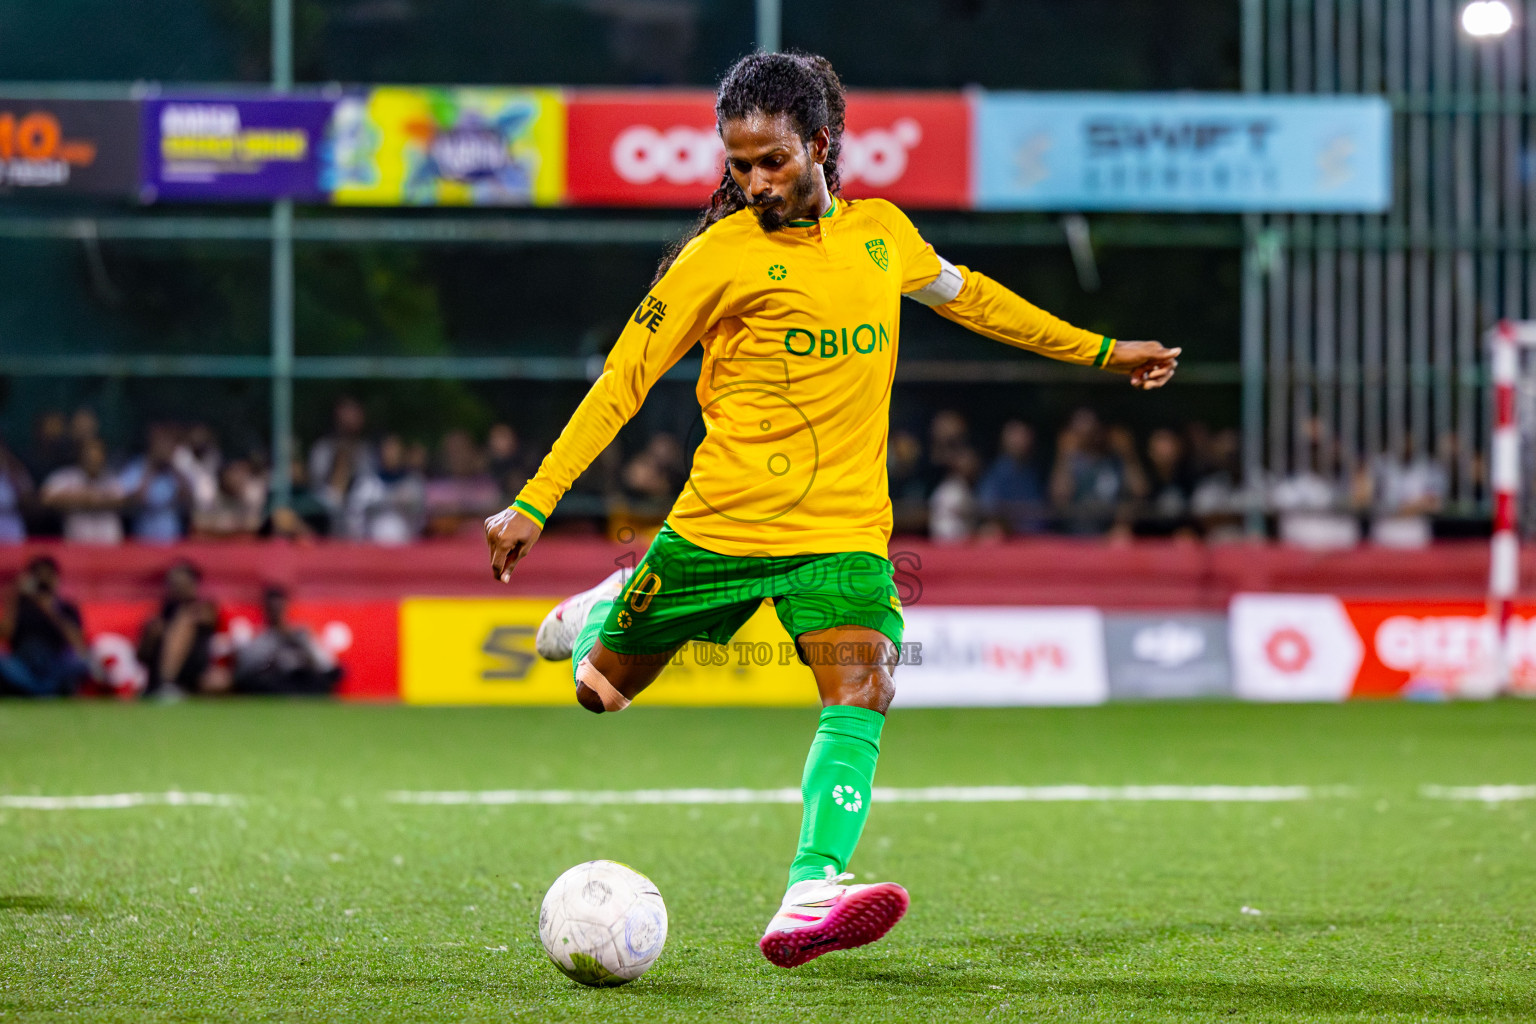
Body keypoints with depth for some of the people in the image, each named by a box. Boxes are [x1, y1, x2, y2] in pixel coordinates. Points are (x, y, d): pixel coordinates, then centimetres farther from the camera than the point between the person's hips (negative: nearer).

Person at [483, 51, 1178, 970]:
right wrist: (535, 503, -13)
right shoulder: (721, 256, -7)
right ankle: (593, 617, 47)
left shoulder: (880, 231, 7)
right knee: (602, 689, 10)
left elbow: (963, 294, 27)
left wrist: (1101, 351, 30)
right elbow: (625, 377, -6)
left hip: (845, 532, 2)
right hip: (721, 522, -2)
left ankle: (810, 896, -35)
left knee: (861, 697, -22)